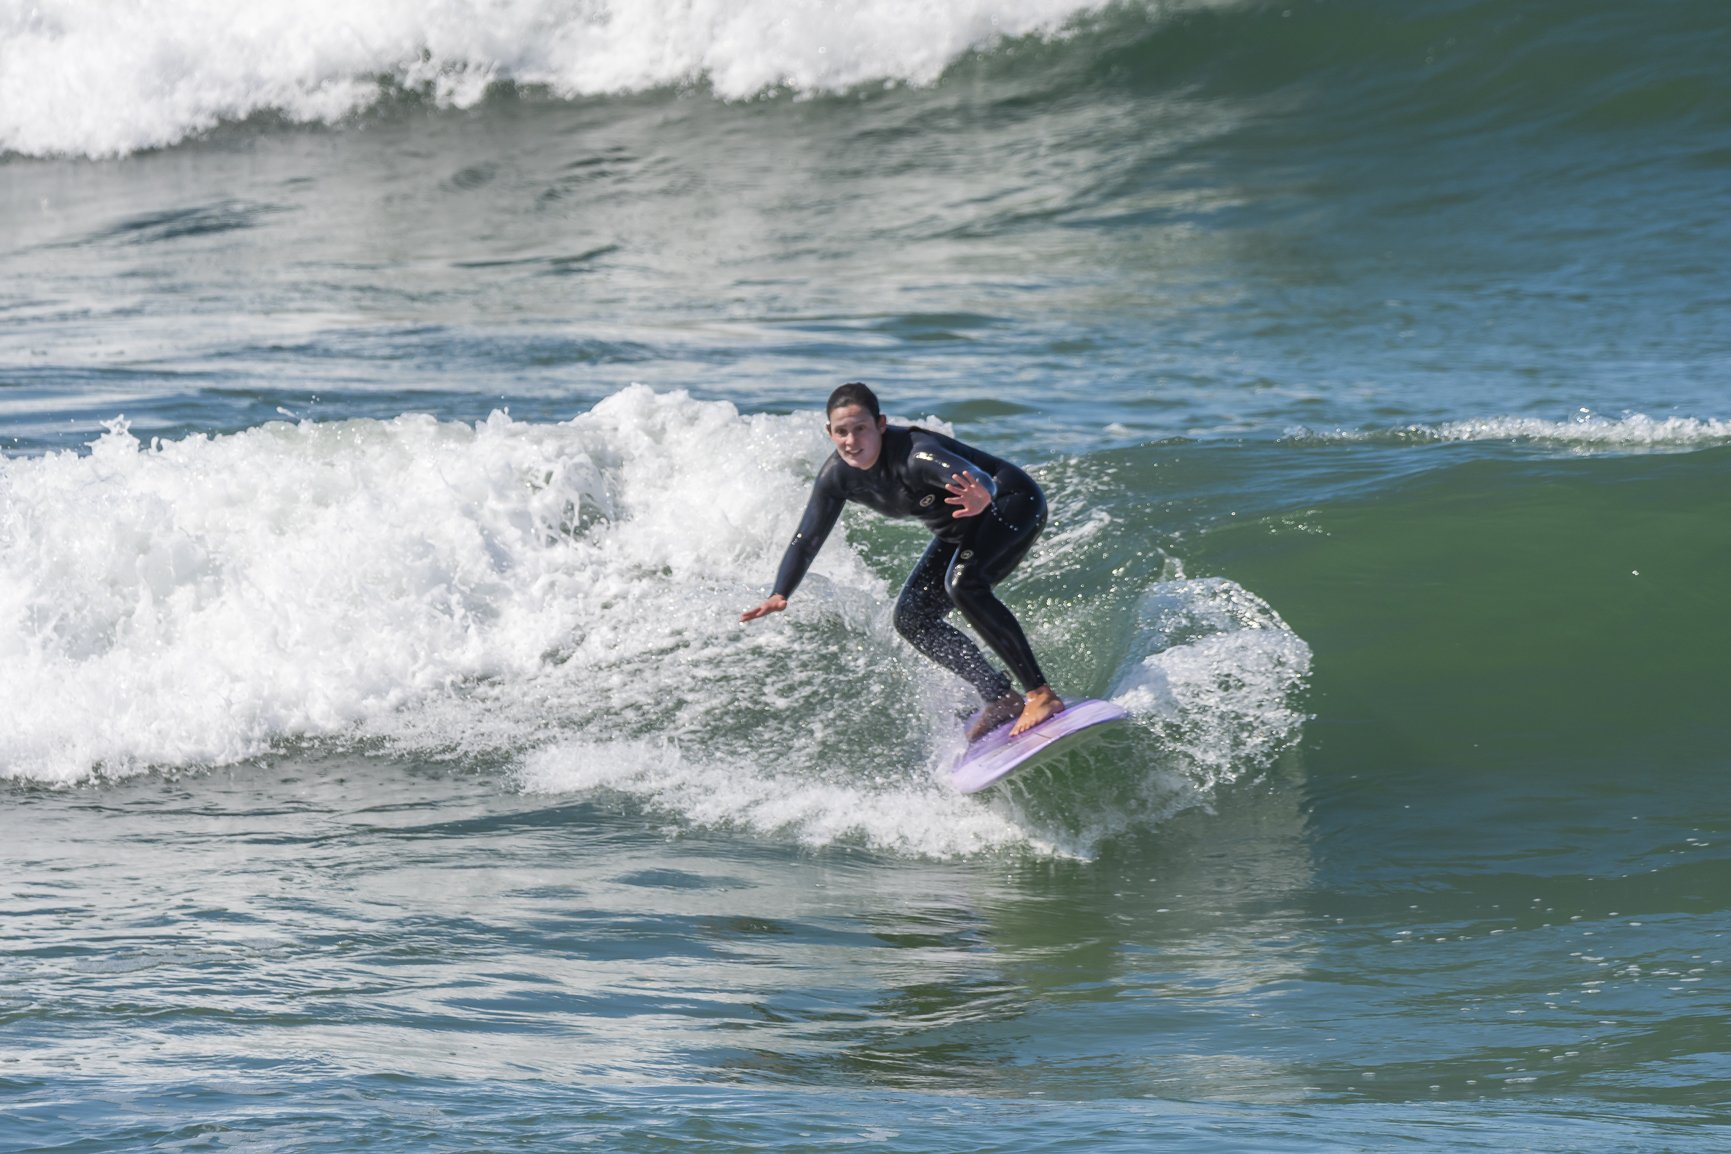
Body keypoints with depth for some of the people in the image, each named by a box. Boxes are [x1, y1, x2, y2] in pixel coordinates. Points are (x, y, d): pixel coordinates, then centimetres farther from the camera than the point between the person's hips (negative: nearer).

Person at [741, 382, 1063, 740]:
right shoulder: (836, 476, -13)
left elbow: (977, 477, -53)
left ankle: (1041, 694, -31)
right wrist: (779, 595, -18)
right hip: (961, 530, 9)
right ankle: (1004, 701, 8)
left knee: (962, 582, -33)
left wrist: (980, 497, -77)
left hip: (1013, 501, -9)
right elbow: (807, 539, -3)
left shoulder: (913, 454, -36)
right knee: (912, 618, 3)